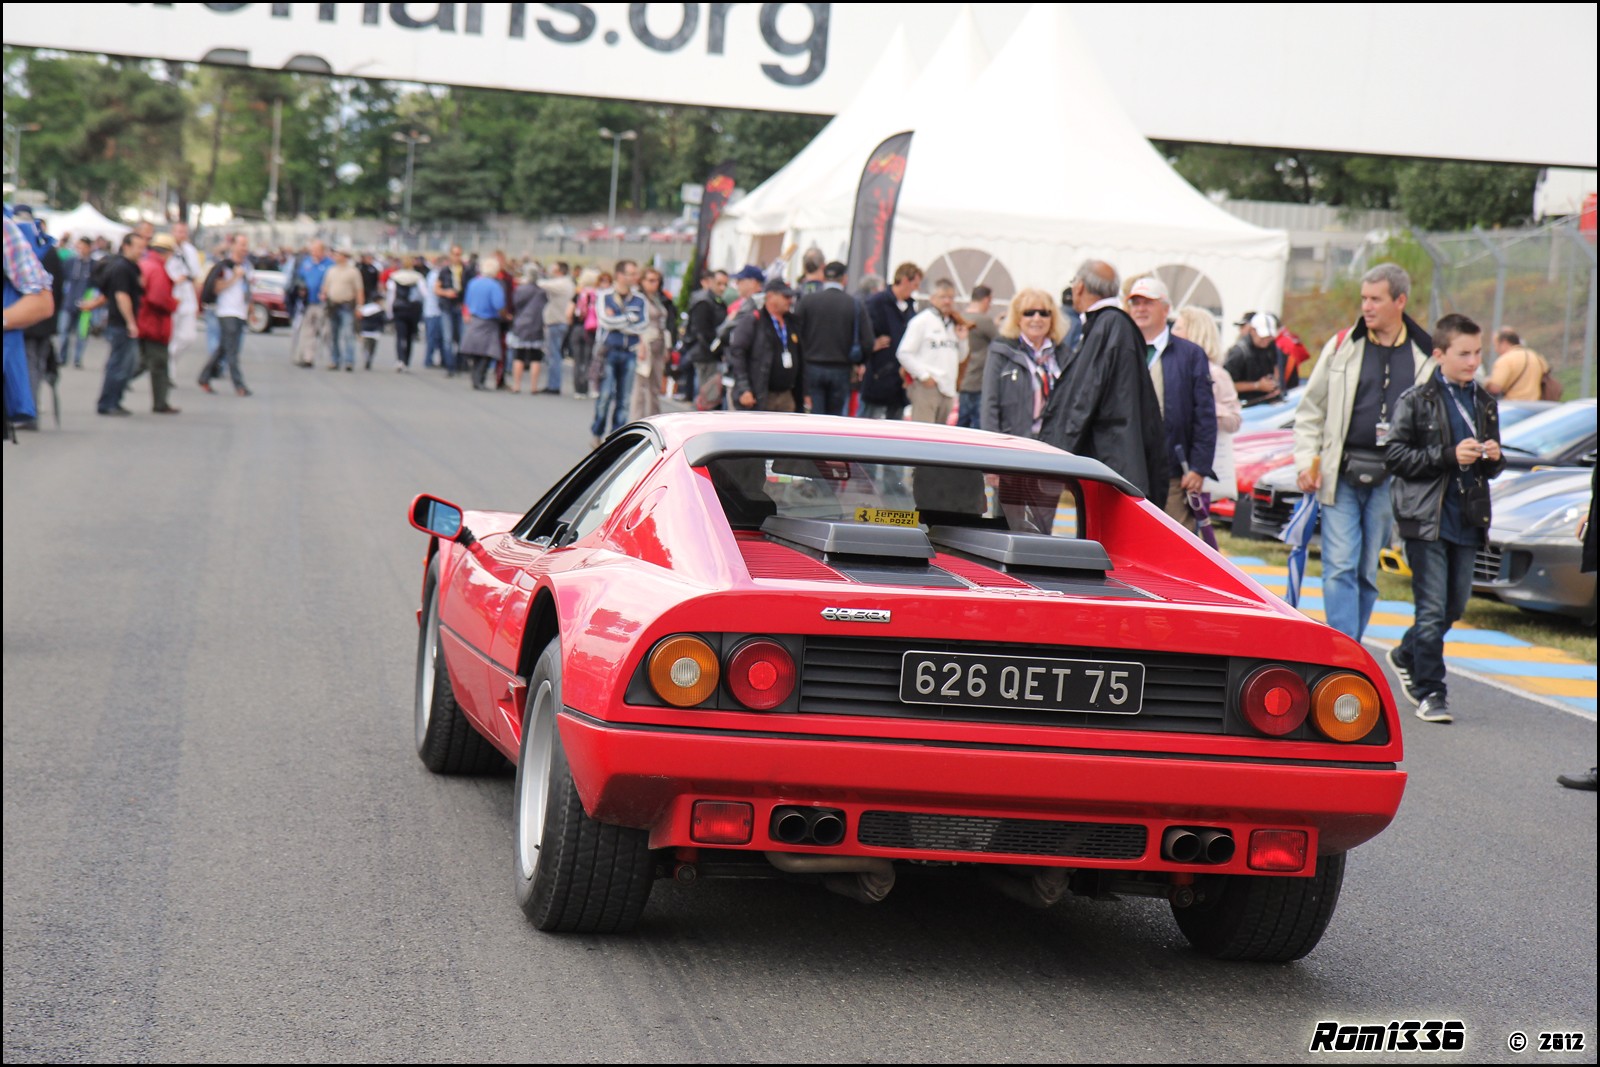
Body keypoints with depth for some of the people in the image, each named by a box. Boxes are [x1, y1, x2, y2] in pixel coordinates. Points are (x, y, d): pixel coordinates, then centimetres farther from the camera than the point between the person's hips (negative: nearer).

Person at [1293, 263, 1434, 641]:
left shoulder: (1425, 355, 5)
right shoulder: (1343, 347, 5)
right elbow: (1310, 411, 9)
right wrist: (1306, 462, -2)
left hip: (1390, 479, 1)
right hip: (1341, 474, -1)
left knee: (1368, 571, 7)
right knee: (1340, 568, -8)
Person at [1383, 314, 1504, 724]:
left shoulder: (1486, 403, 14)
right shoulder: (1416, 400, -4)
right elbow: (1395, 455, -11)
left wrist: (1494, 458, -2)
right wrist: (1449, 456, -18)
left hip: (1467, 521, 6)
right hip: (1426, 519, -6)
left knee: (1456, 605, 12)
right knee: (1432, 609, -7)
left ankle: (1407, 656, 36)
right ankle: (1429, 691, 0)